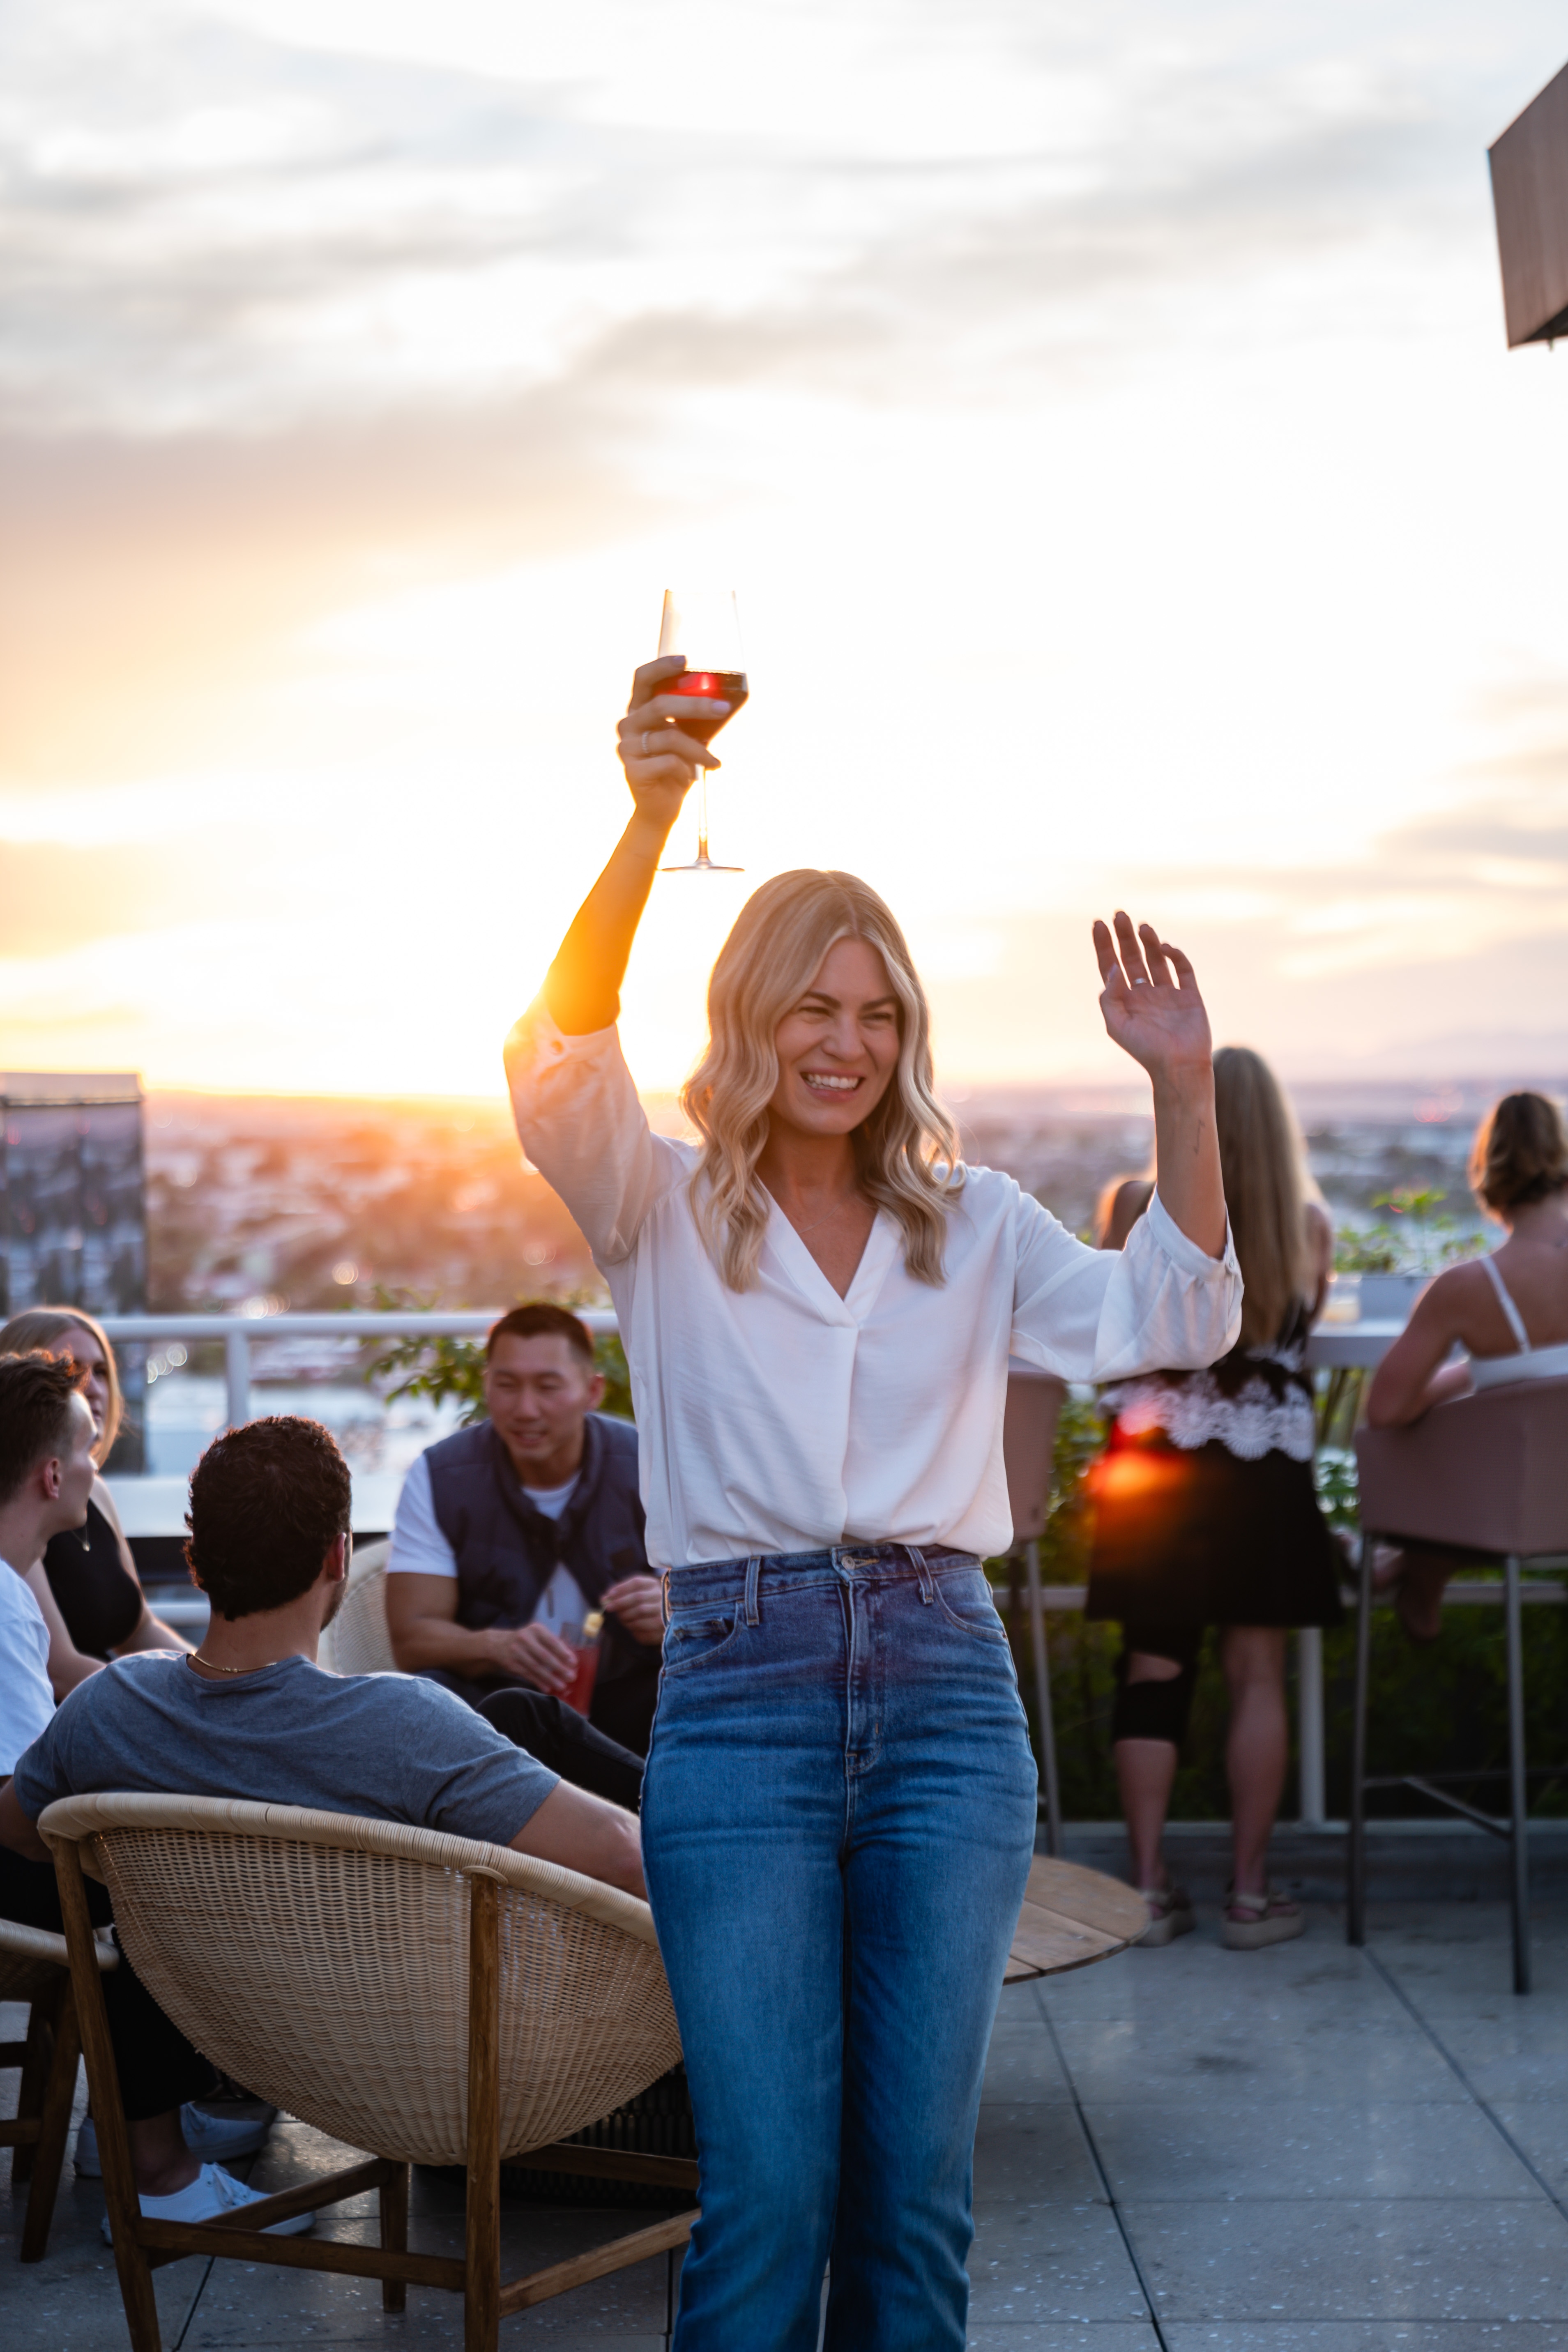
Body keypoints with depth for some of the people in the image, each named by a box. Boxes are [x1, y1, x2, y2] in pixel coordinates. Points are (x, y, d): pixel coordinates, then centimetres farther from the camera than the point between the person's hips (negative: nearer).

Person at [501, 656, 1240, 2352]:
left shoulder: (973, 1224, 13)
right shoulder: (665, 1212, 5)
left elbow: (1169, 1324, 1)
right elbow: (560, 1064, -14)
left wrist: (1183, 1093, -10)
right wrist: (650, 823, -26)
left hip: (946, 1687, 3)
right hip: (739, 1688, -2)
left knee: (916, 2180, 7)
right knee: (768, 2182, -5)